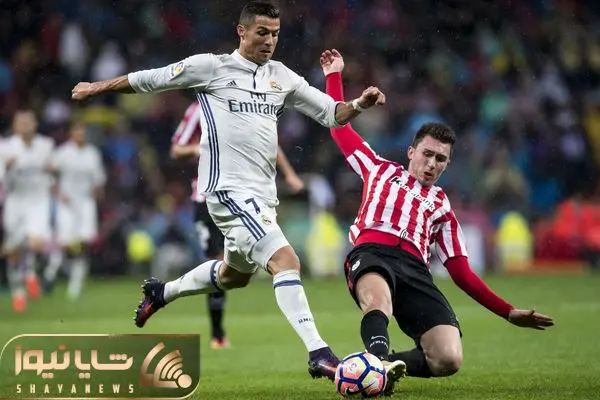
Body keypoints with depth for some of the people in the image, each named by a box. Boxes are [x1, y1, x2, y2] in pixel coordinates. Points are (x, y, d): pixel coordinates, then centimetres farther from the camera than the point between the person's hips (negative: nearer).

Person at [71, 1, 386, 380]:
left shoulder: (282, 77, 11)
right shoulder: (211, 67, -4)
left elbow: (331, 113, 12)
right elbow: (149, 79, 6)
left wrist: (359, 104, -9)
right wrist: (97, 87, 15)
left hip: (263, 192, 8)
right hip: (230, 188, -8)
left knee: (236, 274, 25)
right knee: (286, 260, -22)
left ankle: (162, 292, 50)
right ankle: (318, 353, -26)